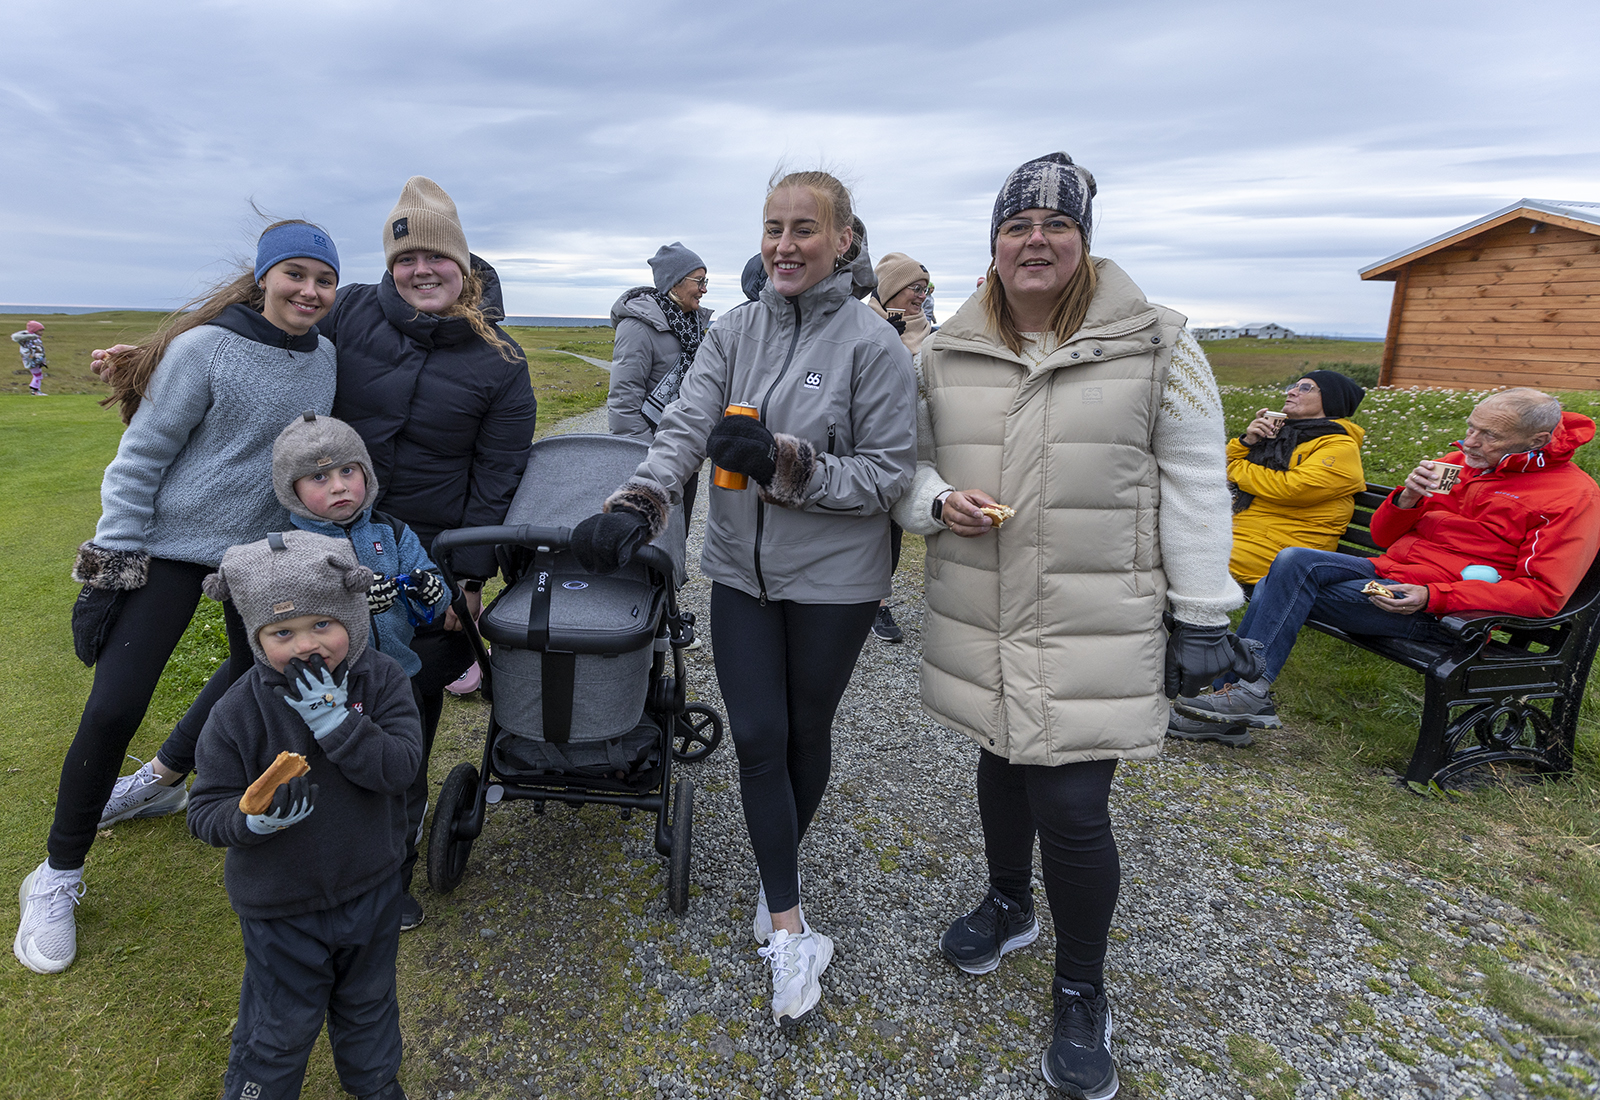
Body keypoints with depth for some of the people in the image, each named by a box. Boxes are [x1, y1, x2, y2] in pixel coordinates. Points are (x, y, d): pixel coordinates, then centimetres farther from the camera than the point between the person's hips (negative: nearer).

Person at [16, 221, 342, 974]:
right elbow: (141, 456, -11)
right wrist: (111, 563, -12)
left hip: (267, 551, 6)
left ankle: (160, 780, 47)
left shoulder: (326, 358, 0)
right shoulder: (204, 348, -15)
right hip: (171, 546, -5)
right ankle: (57, 878, 13)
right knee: (113, 707, -8)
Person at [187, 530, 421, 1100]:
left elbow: (399, 765, -25)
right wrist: (254, 817, -34)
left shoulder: (381, 679, -16)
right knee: (280, 1029, 18)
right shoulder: (238, 712, -19)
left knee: (369, 1003, 27)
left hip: (370, 891, 3)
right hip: (280, 907, -2)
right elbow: (205, 812, -13)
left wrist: (333, 718, -34)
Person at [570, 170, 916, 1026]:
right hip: (741, 569, 3)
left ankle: (777, 876, 41)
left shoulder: (873, 344, -10)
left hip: (833, 579, -2)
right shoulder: (733, 331, 2)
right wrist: (634, 507, -25)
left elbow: (888, 474, -10)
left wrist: (787, 464, -24)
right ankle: (789, 929, 15)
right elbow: (683, 430, -7)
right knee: (757, 738, 1)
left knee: (806, 732, 13)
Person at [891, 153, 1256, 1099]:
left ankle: (1084, 994, 25)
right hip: (979, 620, 4)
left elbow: (1194, 488, -3)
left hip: (1097, 630, -3)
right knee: (1001, 760, 21)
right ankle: (1009, 905, 49)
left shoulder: (1155, 346, -4)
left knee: (1073, 809, -2)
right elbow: (909, 460, 12)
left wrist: (1201, 615, -3)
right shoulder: (948, 353, 4)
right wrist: (938, 502, -11)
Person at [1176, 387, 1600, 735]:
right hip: (1389, 572, 7)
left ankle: (1250, 690, -18)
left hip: (1439, 613, -7)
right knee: (1293, 560, -20)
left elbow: (1544, 594, -12)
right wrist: (1407, 498, -6)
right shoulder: (1459, 463, 15)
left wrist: (1432, 595, -22)